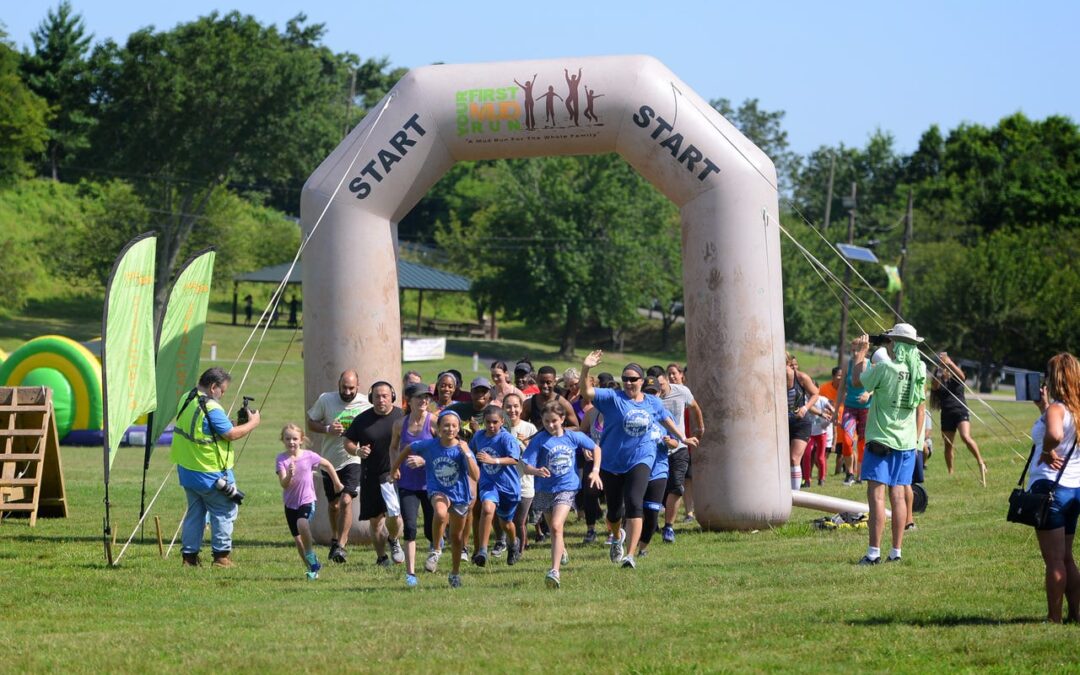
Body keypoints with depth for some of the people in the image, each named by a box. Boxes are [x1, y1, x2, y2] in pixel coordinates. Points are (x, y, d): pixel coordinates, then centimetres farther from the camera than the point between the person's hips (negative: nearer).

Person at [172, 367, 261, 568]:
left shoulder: (186, 400, 7)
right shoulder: (211, 408, -20)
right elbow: (231, 434, -19)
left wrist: (238, 422, 8)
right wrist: (252, 423, -3)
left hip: (187, 469, 8)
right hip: (210, 473, -8)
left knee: (195, 511, 15)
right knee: (224, 511, 5)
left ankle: (189, 555, 14)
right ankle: (221, 556, 6)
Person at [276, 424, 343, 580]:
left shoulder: (309, 456, -7)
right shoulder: (281, 459, -8)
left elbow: (327, 465, 11)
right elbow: (284, 484, -17)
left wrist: (337, 483, 18)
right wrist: (289, 475, -38)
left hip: (307, 501, -3)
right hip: (290, 504, 3)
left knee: (302, 524, -31)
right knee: (297, 539, 7)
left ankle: (311, 557, -13)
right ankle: (311, 567, 23)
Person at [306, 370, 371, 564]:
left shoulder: (365, 405, -7)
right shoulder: (325, 400, -4)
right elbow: (311, 424, 4)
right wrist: (328, 429, -16)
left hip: (353, 460, -3)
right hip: (330, 461, 3)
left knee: (346, 500, -20)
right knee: (333, 504, 16)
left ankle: (341, 545, -17)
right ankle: (335, 538, 41)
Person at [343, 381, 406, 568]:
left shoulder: (402, 417, -2)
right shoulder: (362, 420, 3)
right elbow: (348, 442, 11)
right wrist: (357, 451, -10)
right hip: (370, 476, 3)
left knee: (394, 514, -20)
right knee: (375, 520, 10)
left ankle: (393, 540, 13)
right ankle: (381, 557, 26)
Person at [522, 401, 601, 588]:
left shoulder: (573, 437, -4)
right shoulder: (539, 440, -9)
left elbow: (596, 448, 13)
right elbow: (526, 467, -14)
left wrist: (595, 471, 3)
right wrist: (537, 471, -36)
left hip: (566, 488, -2)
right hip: (545, 489, 2)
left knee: (557, 526, -20)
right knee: (553, 528, 19)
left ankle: (555, 571, -26)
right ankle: (562, 551, 53)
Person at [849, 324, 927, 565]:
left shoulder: (885, 369, -16)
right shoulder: (919, 371, 3)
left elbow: (857, 381, -1)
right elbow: (921, 408, 10)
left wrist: (859, 355, 12)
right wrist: (916, 439, 19)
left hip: (881, 439, -6)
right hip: (906, 442, 6)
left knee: (876, 494, -7)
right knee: (898, 495, 9)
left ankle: (874, 552, -12)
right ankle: (896, 552, 10)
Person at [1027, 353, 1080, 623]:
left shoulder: (1056, 408, -16)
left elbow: (1054, 434, -38)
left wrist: (1047, 453, -20)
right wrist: (1043, 408, 25)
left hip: (1050, 486, -8)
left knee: (1054, 560, -3)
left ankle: (1054, 619, 0)